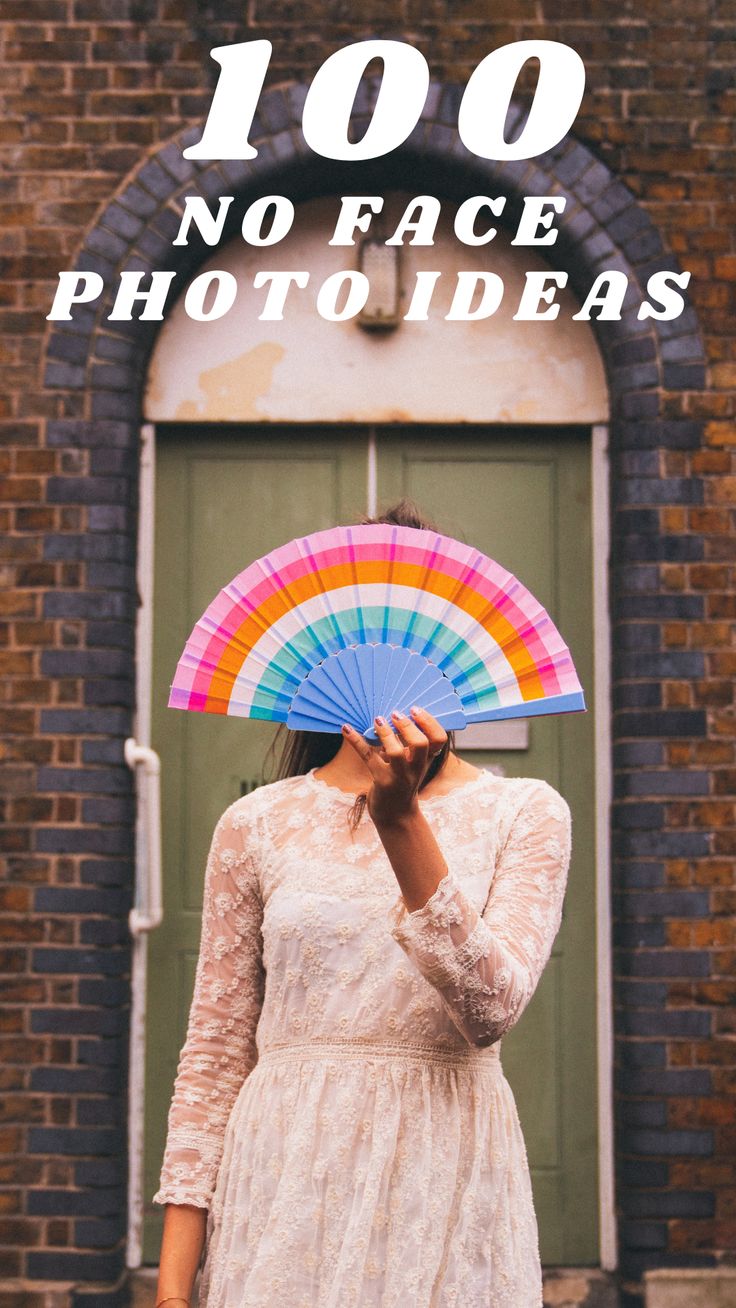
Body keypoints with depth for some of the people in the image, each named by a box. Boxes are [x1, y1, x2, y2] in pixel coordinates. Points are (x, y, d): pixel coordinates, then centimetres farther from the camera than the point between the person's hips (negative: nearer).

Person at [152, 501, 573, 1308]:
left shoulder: (525, 813, 1)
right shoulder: (255, 826, 3)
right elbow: (214, 1058, 4)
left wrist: (401, 822, -21)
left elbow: (490, 1009, -14)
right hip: (289, 1179, 1)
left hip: (449, 1180, 0)